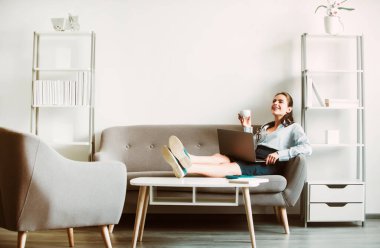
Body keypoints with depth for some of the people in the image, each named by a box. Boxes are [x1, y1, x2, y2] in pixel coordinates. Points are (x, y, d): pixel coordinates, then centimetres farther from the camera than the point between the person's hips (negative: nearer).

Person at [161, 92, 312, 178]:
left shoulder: (294, 127, 15)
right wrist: (247, 128, 12)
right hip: (253, 161, 6)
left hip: (270, 166, -6)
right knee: (221, 157, -26)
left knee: (230, 167, -32)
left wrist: (279, 154, -14)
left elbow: (307, 148, -5)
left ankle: (186, 168, -56)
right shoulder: (265, 127, 34)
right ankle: (186, 159, -54)